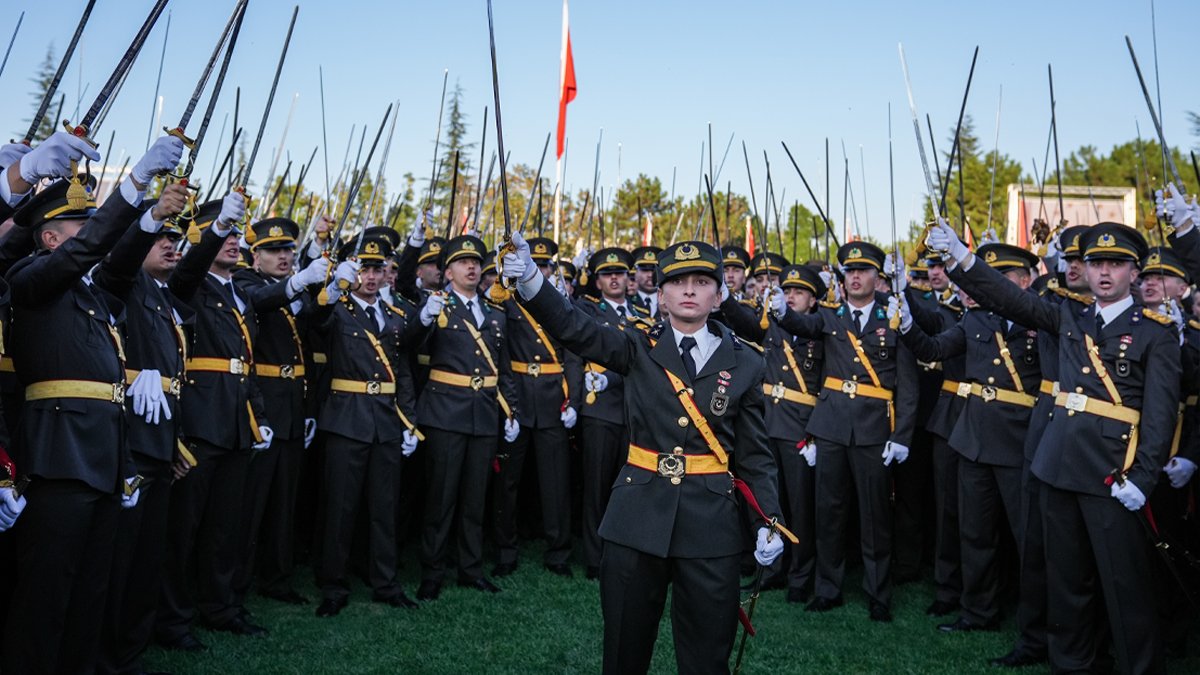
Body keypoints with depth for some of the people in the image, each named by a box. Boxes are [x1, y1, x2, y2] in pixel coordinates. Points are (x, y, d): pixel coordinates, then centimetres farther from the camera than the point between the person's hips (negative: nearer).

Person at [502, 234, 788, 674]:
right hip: (638, 517, 0)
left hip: (711, 523, 0)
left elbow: (755, 453, 6)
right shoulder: (638, 350, 2)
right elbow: (573, 328, -13)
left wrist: (769, 521, -4)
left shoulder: (745, 363, 4)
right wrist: (531, 281, -31)